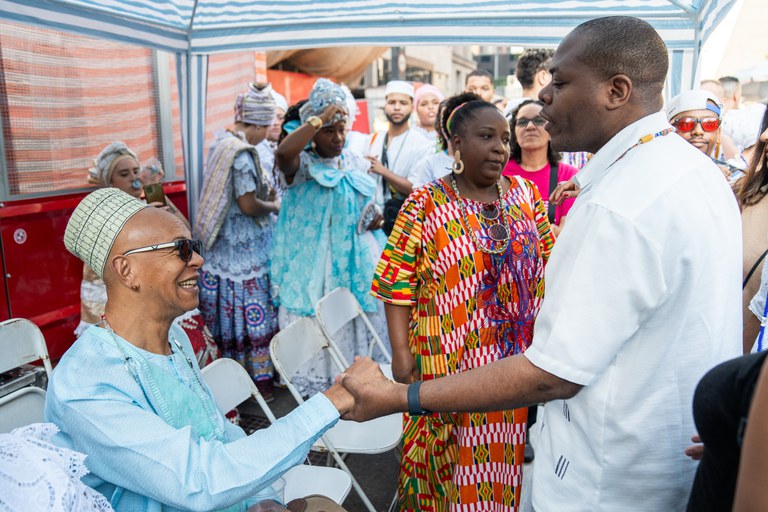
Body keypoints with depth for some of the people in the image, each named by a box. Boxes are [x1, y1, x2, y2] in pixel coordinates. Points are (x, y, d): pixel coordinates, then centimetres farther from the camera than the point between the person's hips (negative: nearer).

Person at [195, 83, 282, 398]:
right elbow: (248, 205, -21)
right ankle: (260, 378, 15)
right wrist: (274, 206, -3)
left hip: (223, 248, 9)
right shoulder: (242, 153, -19)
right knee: (254, 313, 2)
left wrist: (266, 190, 9)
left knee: (231, 314, 16)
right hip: (245, 251, -9)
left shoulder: (221, 143, 11)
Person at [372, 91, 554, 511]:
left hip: (521, 355, 4)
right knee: (452, 458, 10)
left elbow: (550, 264, 10)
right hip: (452, 359, -3)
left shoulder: (525, 194, 5)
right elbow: (397, 283, -8)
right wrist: (401, 352, -11)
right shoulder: (426, 203, -7)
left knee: (506, 455, 16)